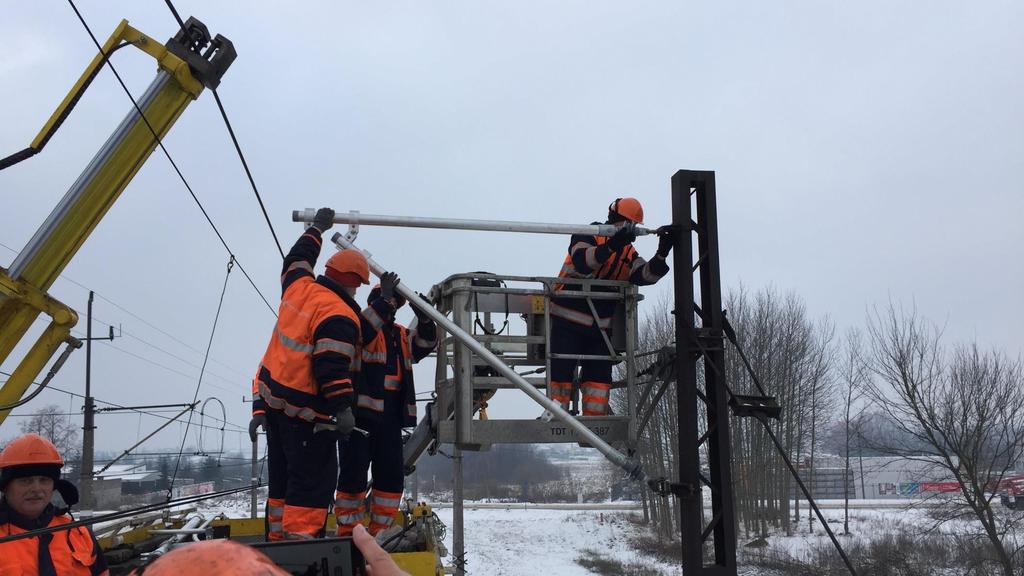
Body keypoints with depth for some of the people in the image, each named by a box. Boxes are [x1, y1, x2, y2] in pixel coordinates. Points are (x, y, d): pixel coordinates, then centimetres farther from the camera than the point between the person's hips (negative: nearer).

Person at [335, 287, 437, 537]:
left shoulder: (402, 335, 20)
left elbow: (425, 344, 4)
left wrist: (424, 318, -13)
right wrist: (384, 301, -30)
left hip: (390, 418, 7)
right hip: (359, 415, -7)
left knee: (392, 477, 8)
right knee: (354, 476, -3)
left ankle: (379, 532, 18)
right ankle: (348, 533, 7)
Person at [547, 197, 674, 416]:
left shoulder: (629, 252, 12)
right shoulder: (587, 236, -6)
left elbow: (645, 275, -4)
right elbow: (582, 262, -27)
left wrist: (662, 253, -21)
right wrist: (611, 246, -40)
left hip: (600, 326, 6)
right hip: (568, 320, -6)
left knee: (600, 374, 3)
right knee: (561, 371, -4)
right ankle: (554, 416, 4)